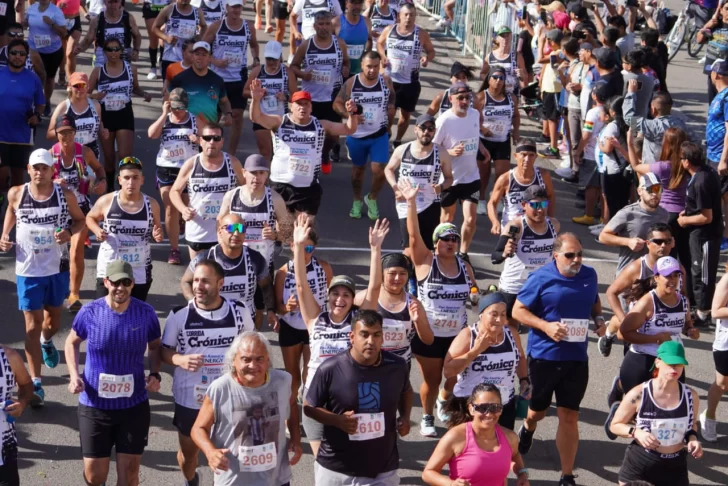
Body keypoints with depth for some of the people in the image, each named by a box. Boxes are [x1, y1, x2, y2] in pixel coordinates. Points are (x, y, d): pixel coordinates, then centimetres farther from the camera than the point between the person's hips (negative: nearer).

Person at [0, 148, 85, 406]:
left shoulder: (65, 195, -9)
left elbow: (80, 220, 4)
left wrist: (69, 233, -17)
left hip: (57, 268, 2)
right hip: (28, 269, -1)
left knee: (53, 317, 21)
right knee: (32, 323, -4)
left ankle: (46, 342, 59)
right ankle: (35, 383, -5)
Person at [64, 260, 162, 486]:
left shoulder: (146, 313, -9)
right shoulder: (90, 312, -11)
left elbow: (155, 346, 9)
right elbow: (72, 342, 7)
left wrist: (155, 374, -9)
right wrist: (74, 375, -8)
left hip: (134, 405, 1)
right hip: (95, 405, 0)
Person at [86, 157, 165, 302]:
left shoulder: (151, 204, -3)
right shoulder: (106, 201, -8)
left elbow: (156, 230, 11)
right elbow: (90, 217, 10)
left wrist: (158, 235, -12)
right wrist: (97, 230, -11)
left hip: (140, 274, 2)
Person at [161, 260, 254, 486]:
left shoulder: (238, 311, -6)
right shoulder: (179, 315, -10)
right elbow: (164, 350, -1)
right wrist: (180, 360, -21)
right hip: (189, 399, 1)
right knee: (188, 451, 18)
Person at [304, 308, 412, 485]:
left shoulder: (397, 366, -6)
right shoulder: (330, 369, -15)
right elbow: (308, 407, -3)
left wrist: (405, 417, -2)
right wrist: (337, 420, -21)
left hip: (383, 470, 2)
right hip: (336, 469, -1)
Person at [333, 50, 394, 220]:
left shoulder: (386, 82, -7)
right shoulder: (351, 83, -12)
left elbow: (391, 107, 5)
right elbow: (337, 103, -6)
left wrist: (388, 128, 9)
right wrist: (349, 115, -23)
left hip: (379, 135, 0)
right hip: (356, 136, 0)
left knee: (379, 171, -7)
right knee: (358, 169, 16)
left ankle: (372, 199, 21)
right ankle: (357, 201, 37)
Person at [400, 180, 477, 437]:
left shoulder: (464, 265, 1)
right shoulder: (425, 261, -10)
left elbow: (475, 293, 15)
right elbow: (414, 235, -24)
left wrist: (477, 296, -10)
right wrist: (411, 203, -35)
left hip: (457, 334, 4)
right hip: (428, 335, -3)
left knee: (456, 378, 13)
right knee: (431, 380, 8)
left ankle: (443, 401, 46)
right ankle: (427, 418, 32)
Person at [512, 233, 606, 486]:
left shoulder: (589, 275, 1)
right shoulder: (541, 278, -12)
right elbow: (518, 310, -9)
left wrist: (599, 319, -1)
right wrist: (546, 326, -23)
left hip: (577, 358, 2)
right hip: (544, 355, -2)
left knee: (569, 417, 1)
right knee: (538, 410, 18)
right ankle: (528, 429, 56)